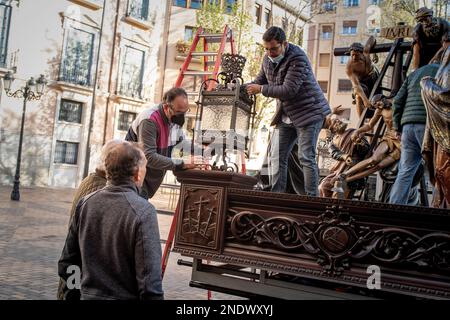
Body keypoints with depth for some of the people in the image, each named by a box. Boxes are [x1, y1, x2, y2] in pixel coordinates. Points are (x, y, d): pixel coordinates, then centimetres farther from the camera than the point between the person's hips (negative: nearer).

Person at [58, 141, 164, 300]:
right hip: (125, 296, -4)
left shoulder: (85, 203, -2)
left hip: (89, 295, 5)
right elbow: (150, 280, -21)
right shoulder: (143, 211, -19)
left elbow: (66, 263, 6)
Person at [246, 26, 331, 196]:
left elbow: (289, 90, -27)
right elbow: (260, 80, 16)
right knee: (277, 157, 7)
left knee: (306, 158, -9)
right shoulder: (268, 58, 4)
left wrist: (261, 89, -19)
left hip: (308, 112, -8)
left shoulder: (297, 58, -21)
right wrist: (244, 88, -4)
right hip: (285, 116, 8)